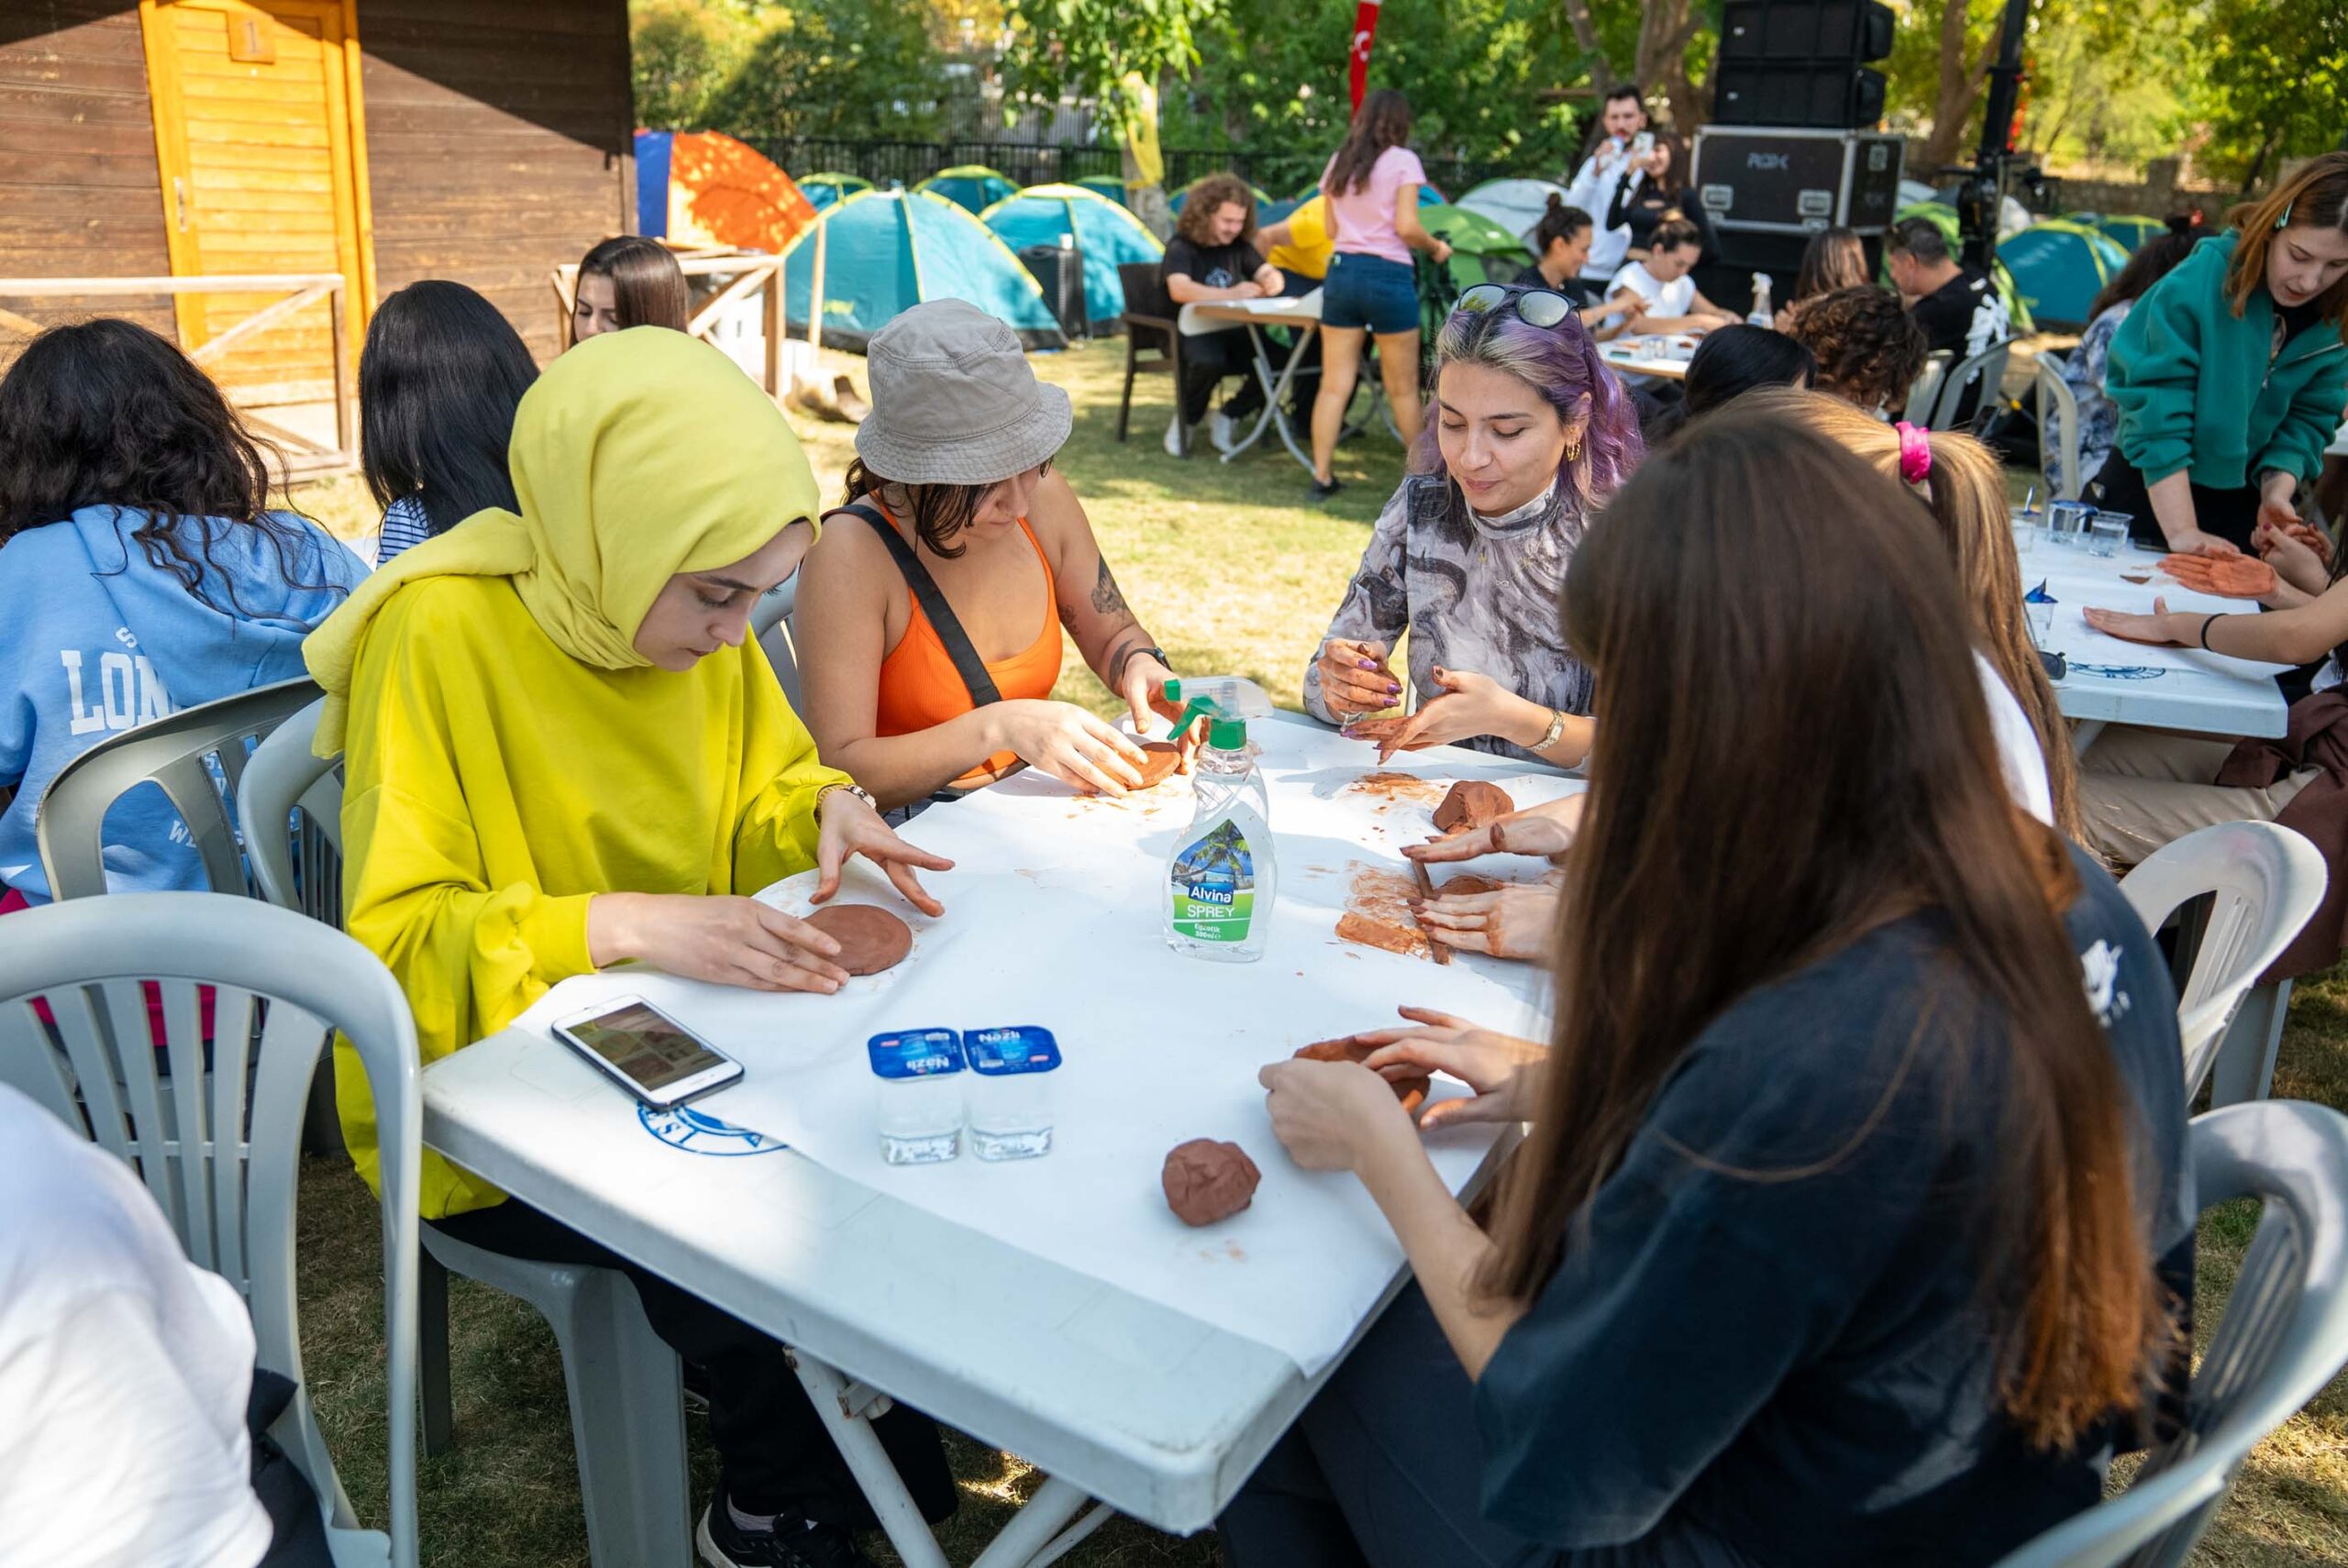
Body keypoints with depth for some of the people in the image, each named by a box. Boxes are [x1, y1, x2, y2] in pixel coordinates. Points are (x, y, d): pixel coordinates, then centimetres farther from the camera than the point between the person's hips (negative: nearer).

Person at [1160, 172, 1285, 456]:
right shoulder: (1181, 247, -7)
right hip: (1192, 332, -5)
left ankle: (1227, 417, 1)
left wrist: (1272, 281, -15)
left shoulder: (1240, 246, 11)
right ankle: (1185, 422, -9)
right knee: (1208, 362, -40)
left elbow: (1269, 273, 13)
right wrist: (1231, 294, -35)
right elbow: (1179, 290, -24)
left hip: (1234, 331, 5)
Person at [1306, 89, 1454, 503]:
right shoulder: (1402, 161, -4)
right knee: (1403, 387, 7)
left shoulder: (1339, 163, 12)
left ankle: (1321, 477, 1)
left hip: (1342, 270, 4)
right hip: (1388, 275, -4)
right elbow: (1406, 227, -11)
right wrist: (1437, 247, 6)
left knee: (1334, 384, 4)